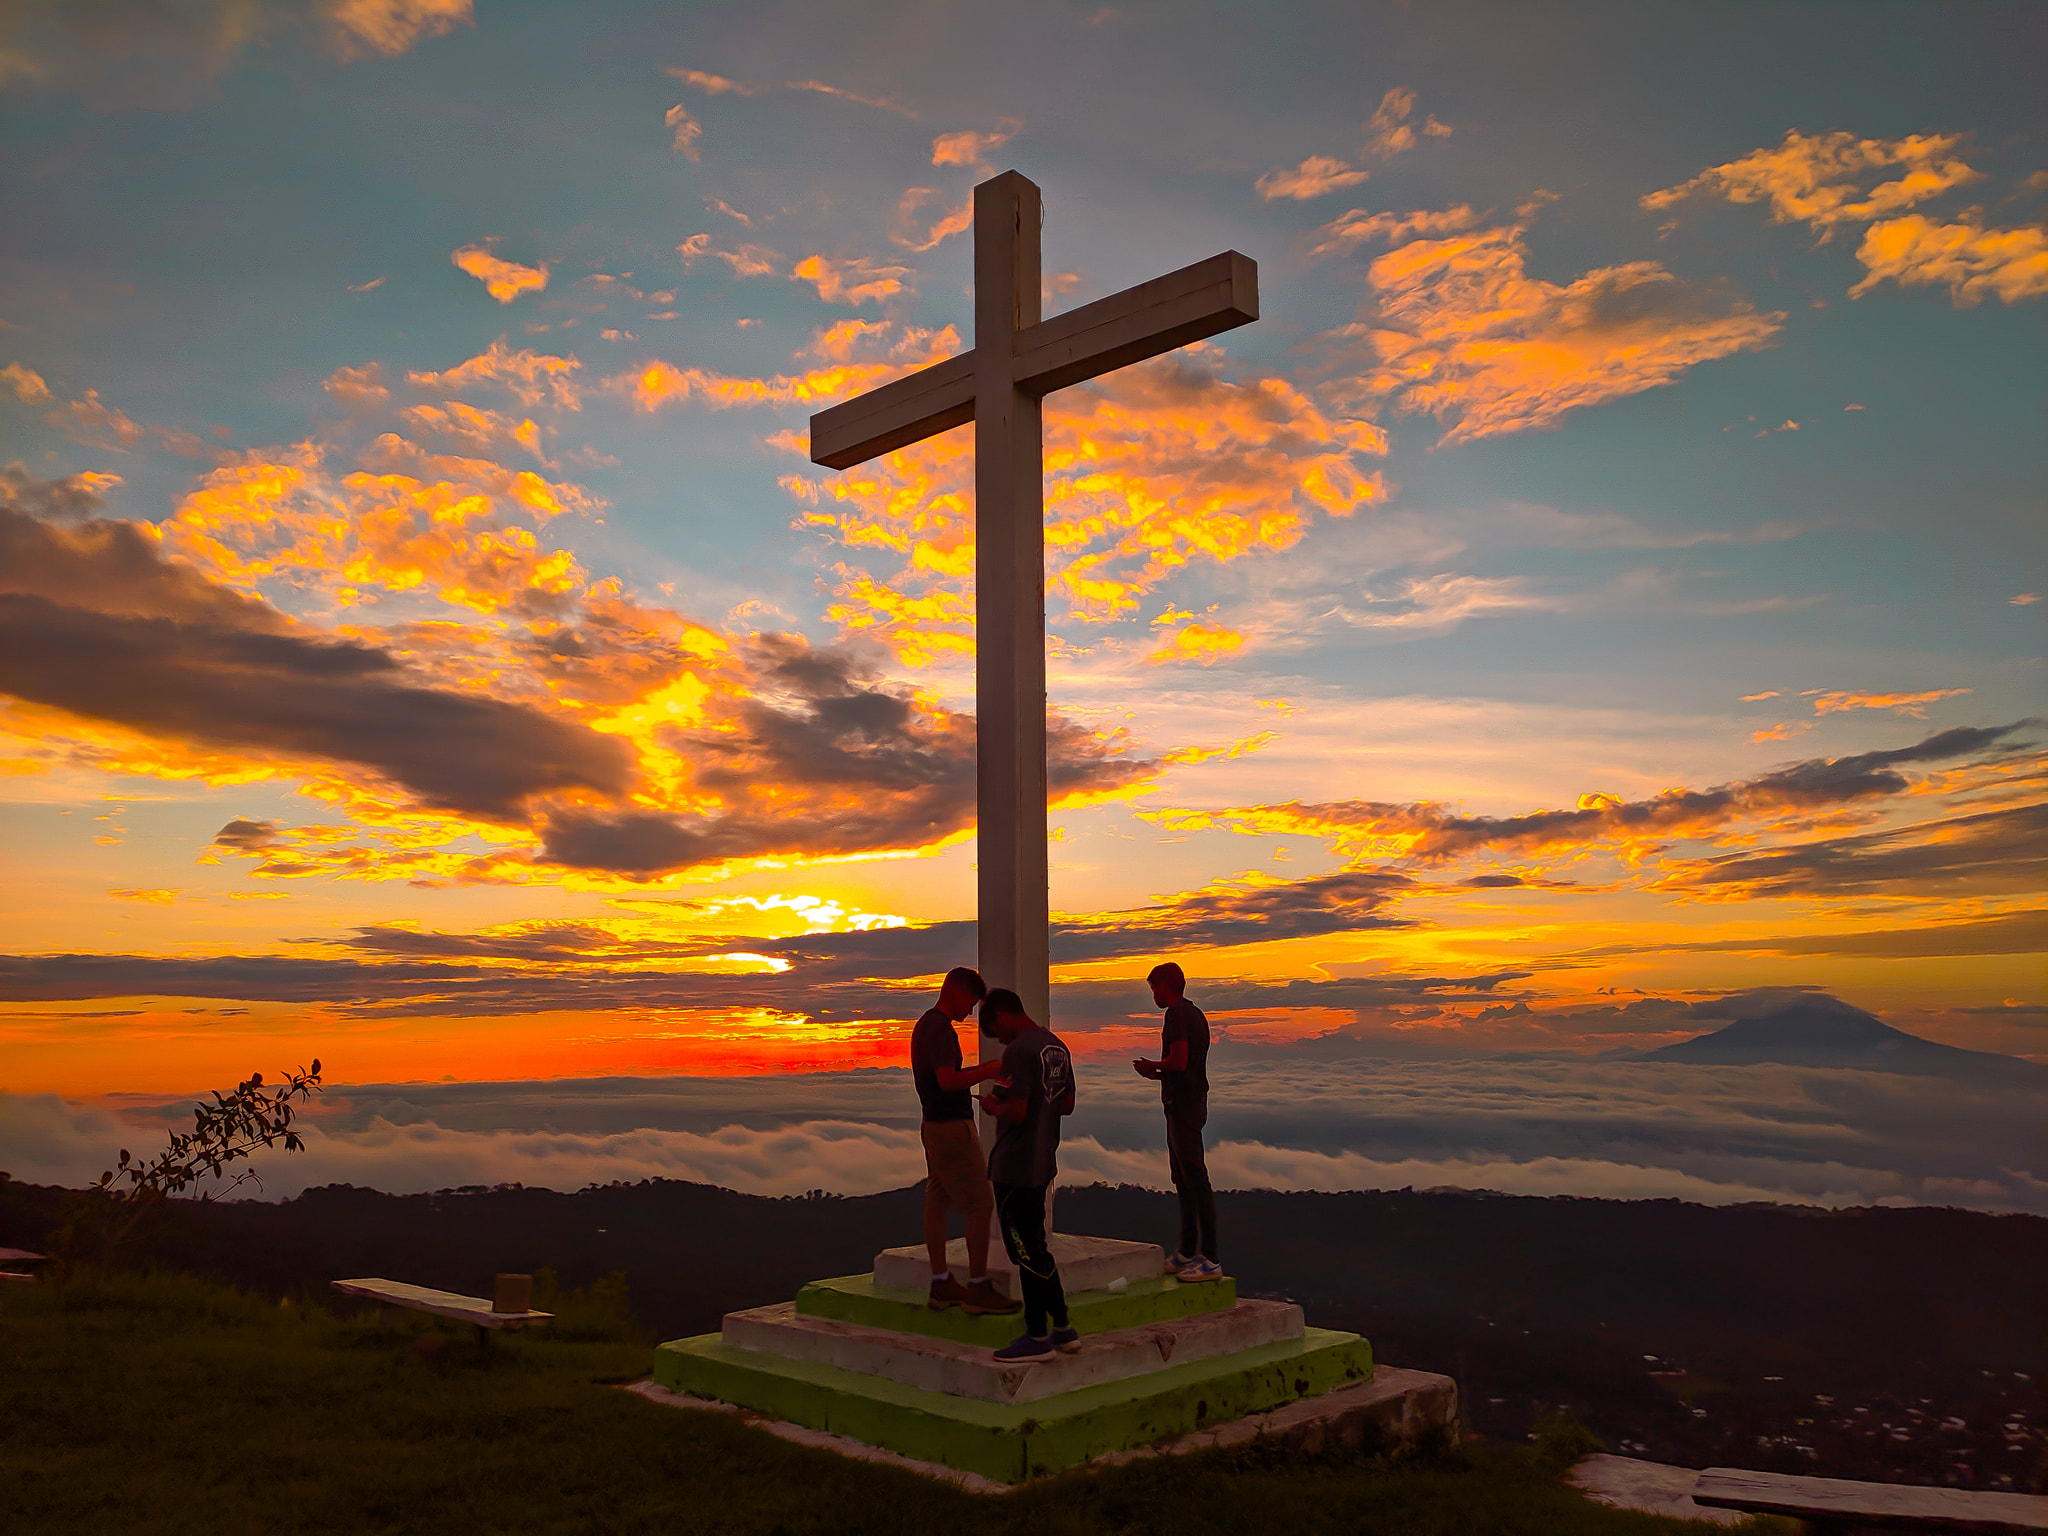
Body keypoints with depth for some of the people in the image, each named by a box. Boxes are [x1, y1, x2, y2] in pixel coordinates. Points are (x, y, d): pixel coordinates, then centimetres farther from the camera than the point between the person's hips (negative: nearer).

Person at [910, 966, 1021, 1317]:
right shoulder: (939, 1028, -17)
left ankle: (941, 1286, 16)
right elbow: (948, 1081, -25)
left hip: (935, 1126, 10)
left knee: (937, 1204, 11)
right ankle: (978, 1288, -3)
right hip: (951, 1127, -10)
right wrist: (990, 1070, -17)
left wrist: (981, 1071, 16)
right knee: (981, 1204, -6)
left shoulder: (926, 1024, 15)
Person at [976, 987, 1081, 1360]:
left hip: (1015, 1168, -9)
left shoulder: (1018, 1051, -18)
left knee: (1026, 1251, 0)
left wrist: (992, 1106, -6)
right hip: (1043, 1162, 9)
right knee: (1036, 1248, 17)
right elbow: (1067, 1105, 17)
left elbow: (1015, 1112, -24)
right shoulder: (1056, 1047, 10)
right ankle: (1062, 1329, 22)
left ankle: (1037, 1337, 8)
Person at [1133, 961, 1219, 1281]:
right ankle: (1187, 1252, 22)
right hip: (1193, 1101, 11)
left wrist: (1152, 1066, -5)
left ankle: (1210, 1260, -9)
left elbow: (1178, 1062, -22)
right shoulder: (1195, 1014, 18)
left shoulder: (1178, 1013, -13)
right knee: (1183, 1180, 15)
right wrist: (1156, 1074, 15)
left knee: (1195, 1179, -10)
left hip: (1184, 1105, -11)